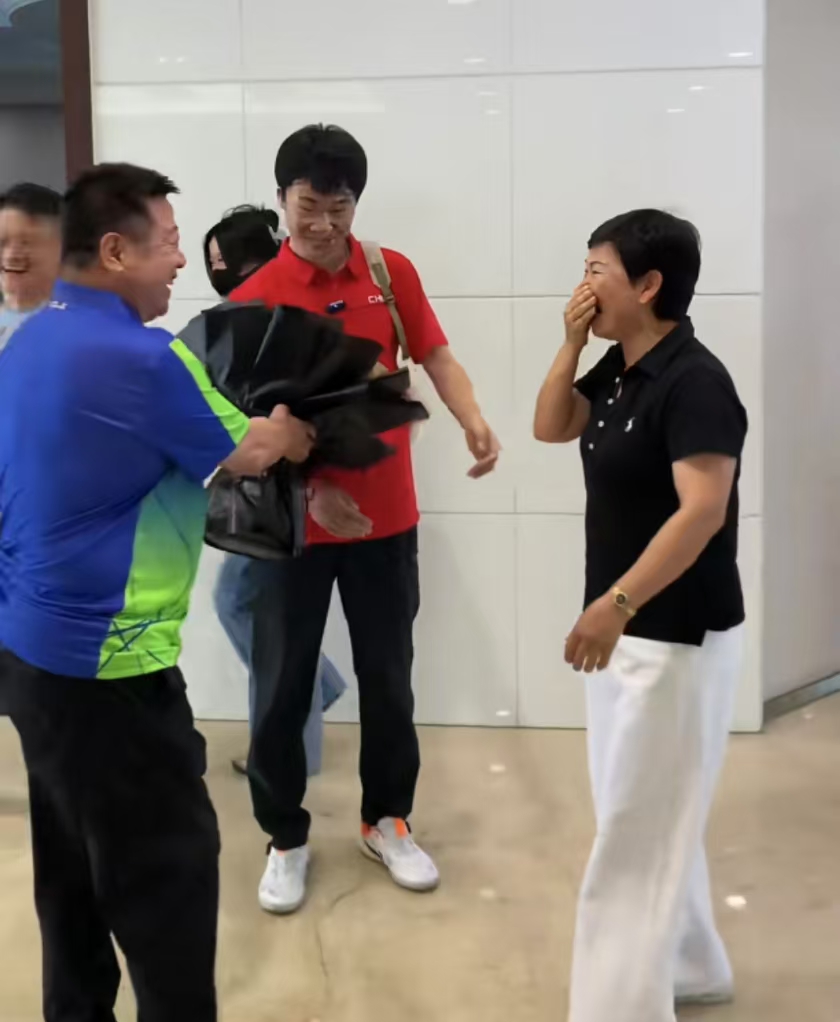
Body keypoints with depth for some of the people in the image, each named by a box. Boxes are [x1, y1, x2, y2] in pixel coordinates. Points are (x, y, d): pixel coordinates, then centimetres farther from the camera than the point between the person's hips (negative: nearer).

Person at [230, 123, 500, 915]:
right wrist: (309, 490, -25)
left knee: (387, 678, 13)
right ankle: (286, 837, 26)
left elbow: (435, 357, 2)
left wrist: (474, 424, -19)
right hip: (293, 521, -2)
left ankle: (387, 820, 32)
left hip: (386, 517, 2)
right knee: (282, 687, 7)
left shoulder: (392, 273, 0)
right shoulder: (254, 299, -9)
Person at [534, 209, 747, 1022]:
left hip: (679, 637, -10)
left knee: (636, 831, -3)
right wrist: (571, 342, 2)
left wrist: (616, 602, -35)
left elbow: (703, 512, -28)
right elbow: (549, 428, 16)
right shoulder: (618, 371, 7)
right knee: (651, 816, 21)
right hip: (630, 629, 10)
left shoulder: (694, 381, -21)